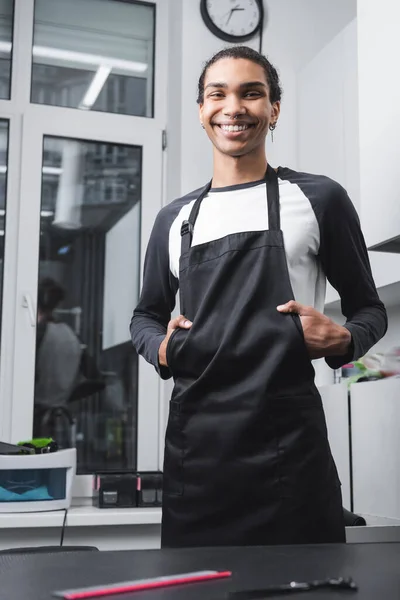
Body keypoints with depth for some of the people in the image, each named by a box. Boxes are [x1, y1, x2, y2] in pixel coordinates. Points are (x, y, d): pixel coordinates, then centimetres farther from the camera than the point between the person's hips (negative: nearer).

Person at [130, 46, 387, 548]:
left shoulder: (317, 199, 3)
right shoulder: (175, 219, 14)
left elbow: (368, 307, 10)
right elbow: (146, 314, 25)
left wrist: (343, 339, -11)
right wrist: (161, 347, 3)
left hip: (288, 440, -3)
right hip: (193, 443, 3)